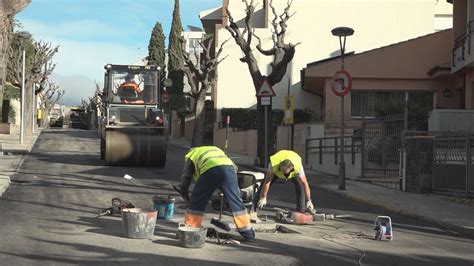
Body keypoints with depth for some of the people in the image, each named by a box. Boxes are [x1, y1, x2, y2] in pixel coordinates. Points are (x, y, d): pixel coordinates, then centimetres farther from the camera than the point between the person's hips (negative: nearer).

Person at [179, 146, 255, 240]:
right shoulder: (215, 149, 44)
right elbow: (235, 167, 35)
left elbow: (185, 178, 28)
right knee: (236, 202, 14)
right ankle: (247, 232, 18)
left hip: (209, 171, -3)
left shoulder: (191, 156, 33)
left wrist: (185, 196, 42)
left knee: (196, 203, 11)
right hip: (228, 168, 4)